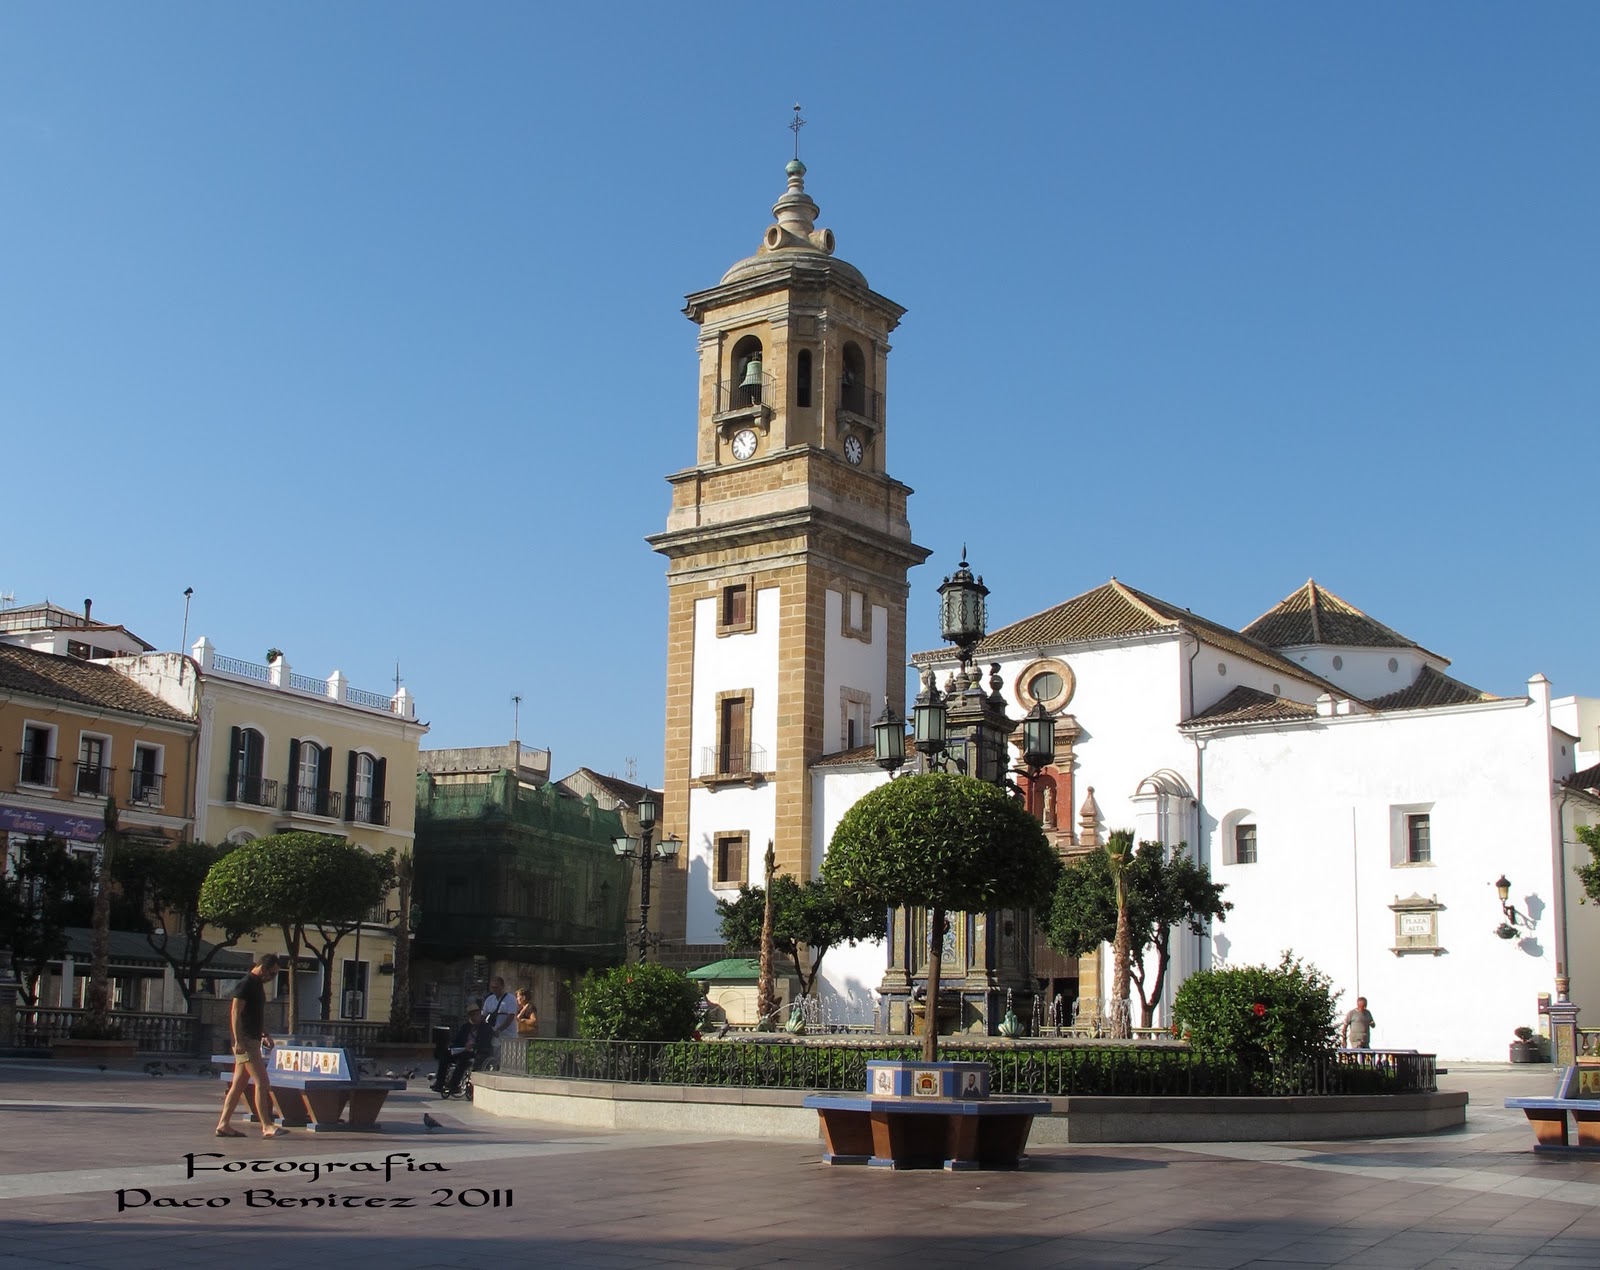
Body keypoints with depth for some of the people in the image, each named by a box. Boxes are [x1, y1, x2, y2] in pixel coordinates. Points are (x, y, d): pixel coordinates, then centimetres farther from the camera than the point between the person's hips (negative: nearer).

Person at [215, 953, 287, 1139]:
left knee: (238, 1085, 10)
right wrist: (238, 1041, -22)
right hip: (245, 1041, -10)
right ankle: (266, 1126, -12)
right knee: (262, 1082, -11)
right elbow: (235, 1012, -17)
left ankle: (223, 1125, 13)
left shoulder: (258, 985, 17)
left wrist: (265, 1034, 18)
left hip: (252, 1040, 10)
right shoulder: (245, 984, -12)